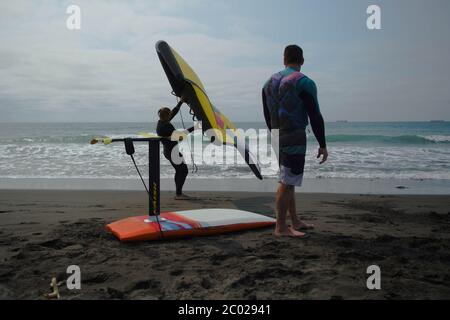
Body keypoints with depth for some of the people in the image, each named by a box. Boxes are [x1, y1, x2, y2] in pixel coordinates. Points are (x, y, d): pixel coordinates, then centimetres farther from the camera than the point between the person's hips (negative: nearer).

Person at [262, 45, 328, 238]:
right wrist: (323, 145, -6)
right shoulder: (304, 83, -10)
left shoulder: (269, 82, 12)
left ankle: (295, 222, 24)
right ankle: (281, 227, 0)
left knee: (287, 181, 14)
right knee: (287, 183, -5)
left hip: (277, 139, 8)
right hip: (294, 139, -8)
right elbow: (315, 117, -12)